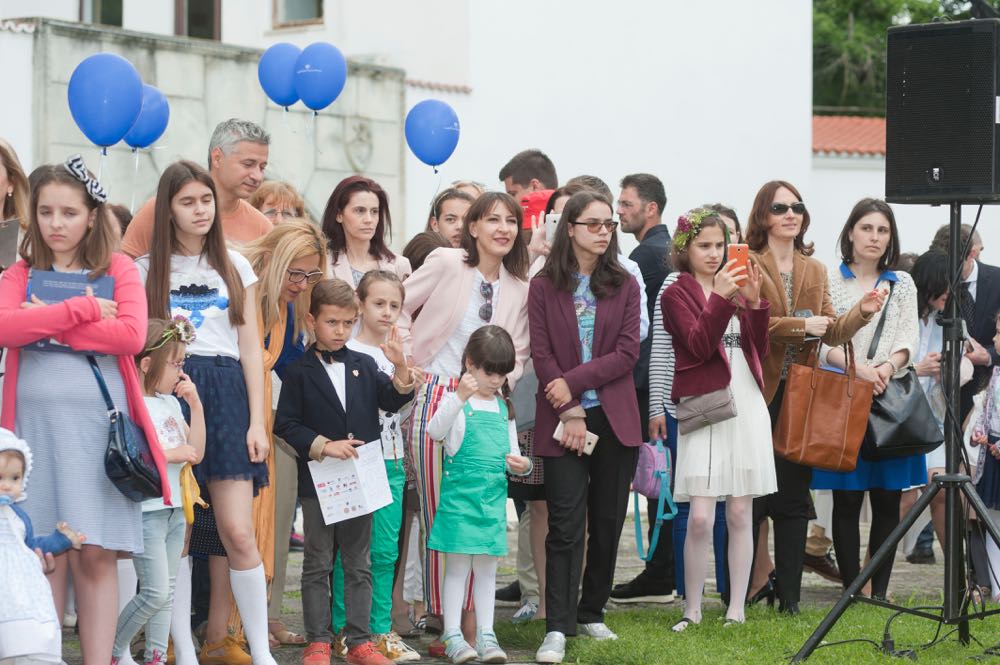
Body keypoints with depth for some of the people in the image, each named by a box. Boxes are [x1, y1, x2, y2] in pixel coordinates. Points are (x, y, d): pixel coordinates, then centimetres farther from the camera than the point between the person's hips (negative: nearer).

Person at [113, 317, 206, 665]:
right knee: (156, 591, -10)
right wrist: (172, 454, -16)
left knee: (166, 591, 9)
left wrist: (196, 405, 6)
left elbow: (196, 453, 14)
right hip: (147, 510, -8)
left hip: (173, 509, 8)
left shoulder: (171, 402, 14)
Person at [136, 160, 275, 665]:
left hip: (226, 395, 1)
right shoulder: (148, 269, 10)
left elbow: (250, 347, 10)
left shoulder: (234, 266, 14)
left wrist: (257, 420, 3)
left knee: (236, 532, -9)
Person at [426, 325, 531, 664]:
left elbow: (512, 452, 20)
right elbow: (435, 431, -23)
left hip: (494, 497, 5)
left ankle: (486, 635, 12)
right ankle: (452, 635, 1)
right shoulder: (456, 401, -4)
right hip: (460, 493, -5)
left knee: (487, 567, 8)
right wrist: (459, 398, -36)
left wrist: (521, 465, -3)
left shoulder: (503, 407, 14)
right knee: (458, 564, -3)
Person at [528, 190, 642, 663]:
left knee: (608, 522, 7)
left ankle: (591, 613, 20)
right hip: (563, 420, -2)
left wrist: (574, 382, -13)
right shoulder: (544, 286, 2)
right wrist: (570, 411, -13)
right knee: (566, 523, -8)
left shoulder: (624, 286, 7)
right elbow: (541, 355, -3)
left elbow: (628, 353, -3)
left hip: (615, 420, 3)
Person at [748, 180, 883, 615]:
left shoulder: (815, 271, 17)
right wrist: (801, 326, -16)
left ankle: (789, 595, 11)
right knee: (752, 497, -3)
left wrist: (861, 313, -4)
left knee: (794, 496, 6)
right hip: (759, 393, -5)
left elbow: (831, 333, 13)